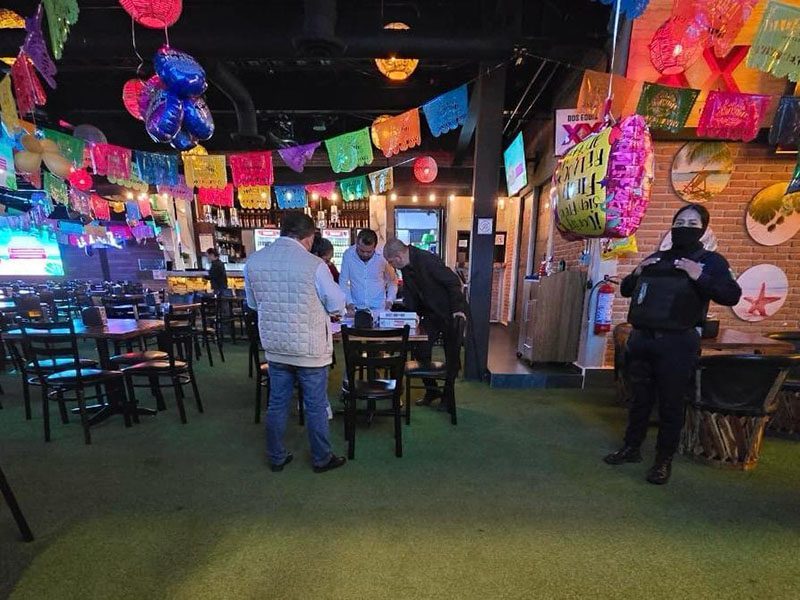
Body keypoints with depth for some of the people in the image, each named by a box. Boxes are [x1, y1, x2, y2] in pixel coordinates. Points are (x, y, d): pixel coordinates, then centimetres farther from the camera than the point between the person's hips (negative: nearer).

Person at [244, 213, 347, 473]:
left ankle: (277, 457, 35)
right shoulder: (314, 264, -20)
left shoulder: (253, 261, -4)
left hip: (274, 346, 5)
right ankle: (322, 459, 30)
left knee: (277, 403, 19)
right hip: (310, 347, -4)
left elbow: (253, 302, 10)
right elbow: (337, 305, -9)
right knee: (316, 405, 12)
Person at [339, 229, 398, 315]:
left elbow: (392, 281, 7)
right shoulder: (348, 255, -7)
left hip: (379, 309, -1)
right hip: (356, 308, 1)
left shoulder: (382, 257, -8)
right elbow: (343, 282, 3)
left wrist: (390, 300, -5)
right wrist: (349, 302, -7)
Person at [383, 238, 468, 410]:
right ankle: (431, 390, 21)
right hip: (431, 313, 8)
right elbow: (410, 295, 11)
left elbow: (453, 281, -24)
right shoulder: (406, 267, 1)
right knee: (420, 351, 4)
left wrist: (458, 308, -26)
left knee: (452, 356, 4)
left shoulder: (427, 260, -25)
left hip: (451, 312, -8)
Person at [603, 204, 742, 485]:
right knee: (640, 399, 15)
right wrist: (636, 274, 1)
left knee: (671, 404, 6)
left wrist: (700, 277, -19)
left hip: (677, 343, -4)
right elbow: (625, 290, 19)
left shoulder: (711, 260, 2)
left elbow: (732, 296, -9)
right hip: (641, 338, 5)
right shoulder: (656, 258, 14)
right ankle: (631, 447, 30)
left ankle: (664, 460, 22)